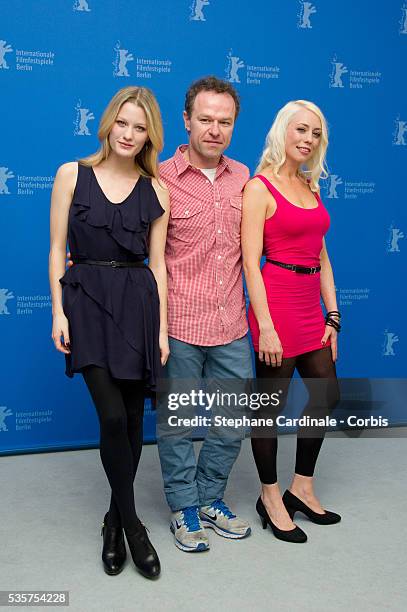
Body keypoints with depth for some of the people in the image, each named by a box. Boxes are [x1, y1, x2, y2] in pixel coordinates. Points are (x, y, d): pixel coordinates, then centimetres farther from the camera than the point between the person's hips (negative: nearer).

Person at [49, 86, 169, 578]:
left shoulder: (155, 188, 6)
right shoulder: (71, 174, 2)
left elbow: (157, 262, 6)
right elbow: (58, 249, 2)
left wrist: (162, 328, 3)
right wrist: (58, 312, -6)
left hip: (138, 303, 2)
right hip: (87, 300, -2)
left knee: (132, 418, 7)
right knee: (113, 416, -12)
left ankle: (115, 520, 28)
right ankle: (131, 523, 9)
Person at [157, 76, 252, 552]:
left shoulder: (242, 177, 7)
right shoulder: (161, 179, -7)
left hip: (232, 325, 5)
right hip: (179, 325, -4)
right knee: (176, 421, 9)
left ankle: (210, 497, 35)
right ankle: (184, 508, 29)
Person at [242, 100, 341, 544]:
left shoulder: (311, 187, 14)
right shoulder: (259, 188, -8)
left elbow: (322, 258, 14)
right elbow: (250, 262, -14)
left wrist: (332, 316, 10)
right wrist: (265, 327, -18)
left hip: (309, 305, 8)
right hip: (276, 302, -8)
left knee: (326, 394, 14)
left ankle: (302, 488, 31)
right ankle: (270, 497, 22)